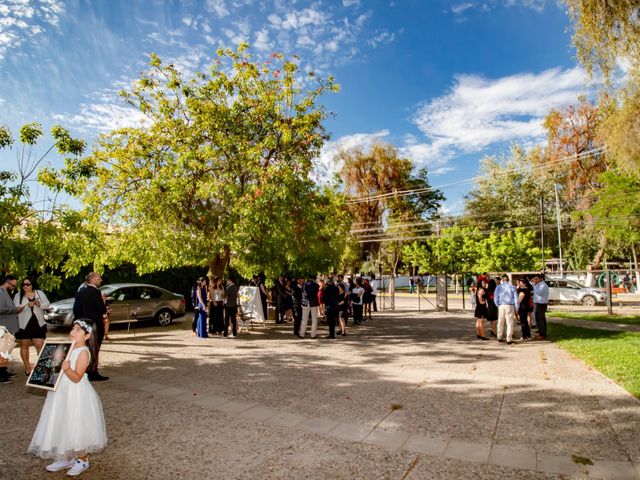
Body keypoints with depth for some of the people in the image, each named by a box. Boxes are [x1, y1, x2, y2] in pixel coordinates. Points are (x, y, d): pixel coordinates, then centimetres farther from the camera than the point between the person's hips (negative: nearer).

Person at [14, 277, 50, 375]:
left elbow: (47, 304, 4)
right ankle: (27, 367, 19)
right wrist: (27, 305, -24)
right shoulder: (18, 295, 3)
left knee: (40, 345, -4)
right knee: (24, 345, 9)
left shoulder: (40, 293, 7)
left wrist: (40, 304, -16)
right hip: (24, 324, 0)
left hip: (38, 324, 0)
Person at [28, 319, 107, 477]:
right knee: (63, 427, 16)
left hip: (76, 396, -8)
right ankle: (66, 458, 33)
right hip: (63, 394, 8)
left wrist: (67, 369, -41)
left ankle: (82, 460, 22)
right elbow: (57, 368, 17)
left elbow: (76, 377, -24)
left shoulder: (83, 352, -19)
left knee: (77, 428, 3)